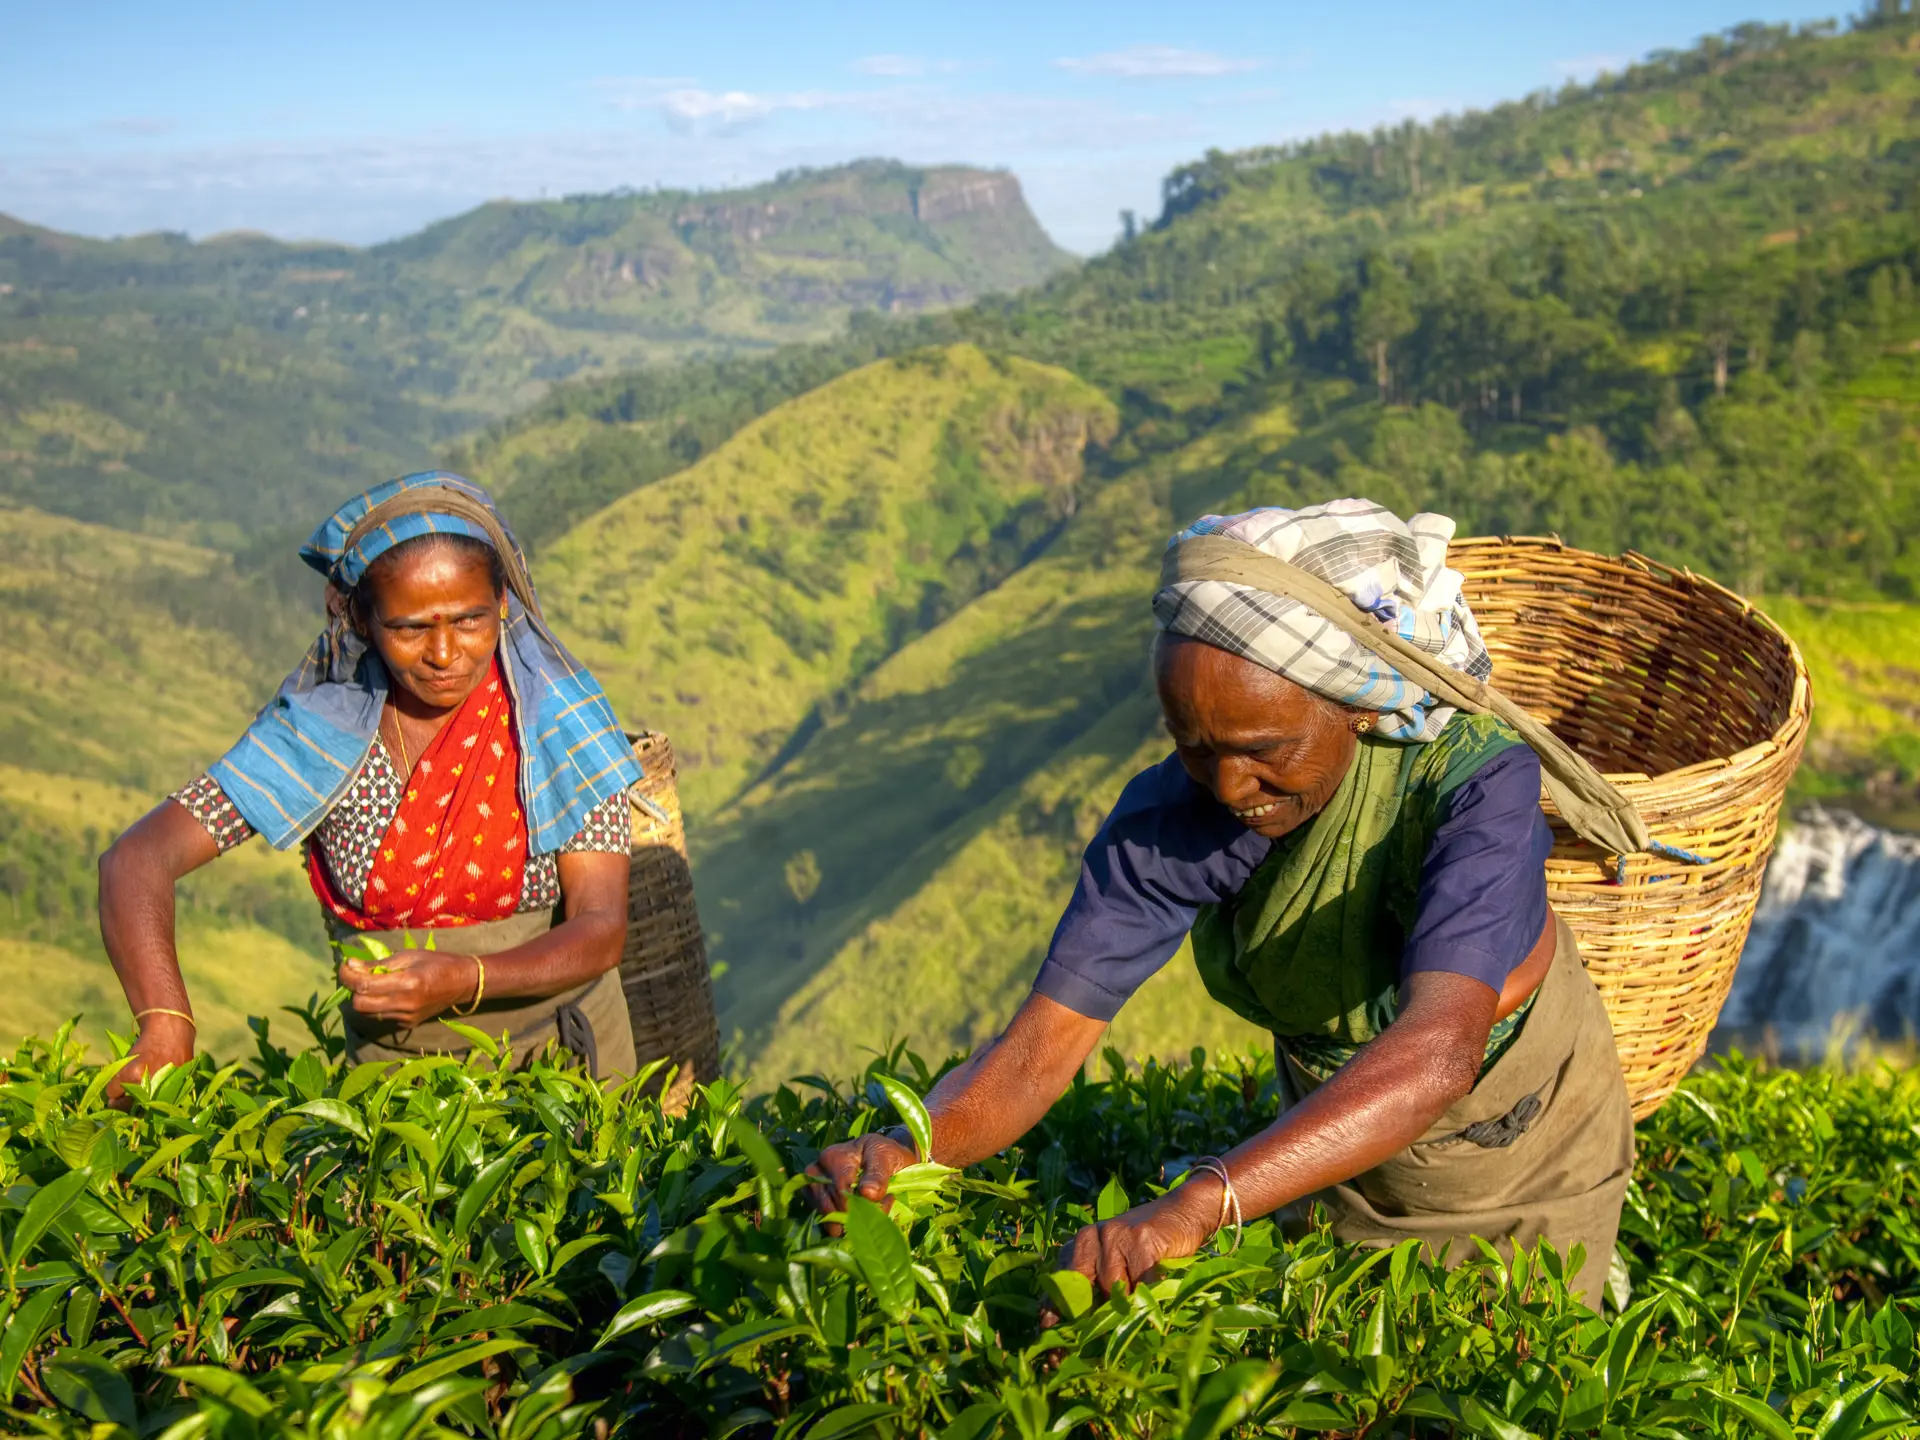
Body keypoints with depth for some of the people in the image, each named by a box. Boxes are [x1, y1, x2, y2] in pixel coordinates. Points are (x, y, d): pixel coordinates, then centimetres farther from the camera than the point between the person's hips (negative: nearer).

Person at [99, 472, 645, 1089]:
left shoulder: (557, 714, -9)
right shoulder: (322, 732, -7)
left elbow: (601, 929, -12)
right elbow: (137, 859, -13)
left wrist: (463, 981, -30)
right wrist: (165, 1029, -30)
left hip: (563, 1059, -1)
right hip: (393, 1076, 1)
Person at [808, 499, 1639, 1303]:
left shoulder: (1475, 778, -37)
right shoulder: (1171, 815, -27)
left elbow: (1438, 1049, -52)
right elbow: (1041, 1046, -29)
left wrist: (1197, 1205, -65)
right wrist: (904, 1151, -49)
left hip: (1528, 1143, -3)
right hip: (1342, 1138, 3)